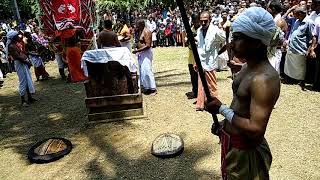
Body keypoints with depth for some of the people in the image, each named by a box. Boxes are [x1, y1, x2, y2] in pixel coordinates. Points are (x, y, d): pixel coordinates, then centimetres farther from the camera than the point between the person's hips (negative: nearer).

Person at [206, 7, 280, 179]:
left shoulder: (264, 79, -29)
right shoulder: (249, 67, 2)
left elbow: (256, 130, -32)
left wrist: (221, 109, -24)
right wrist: (225, 125, 12)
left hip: (244, 150, -9)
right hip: (231, 142, 9)